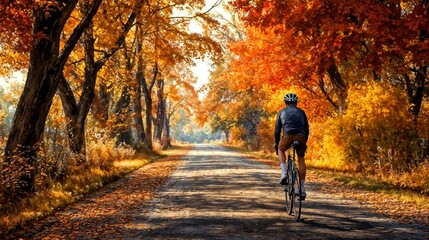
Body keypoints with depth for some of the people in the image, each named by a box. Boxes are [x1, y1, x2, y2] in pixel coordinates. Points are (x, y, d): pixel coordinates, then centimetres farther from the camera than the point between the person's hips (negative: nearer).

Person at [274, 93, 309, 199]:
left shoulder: (282, 112, 21)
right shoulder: (301, 112, 24)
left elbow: (277, 130, 21)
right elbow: (307, 129, 25)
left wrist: (276, 143, 31)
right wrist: (305, 143, 35)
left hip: (288, 136, -1)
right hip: (300, 137, 1)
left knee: (281, 150, 31)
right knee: (301, 160, 17)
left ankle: (283, 173, 8)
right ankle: (302, 190, 14)